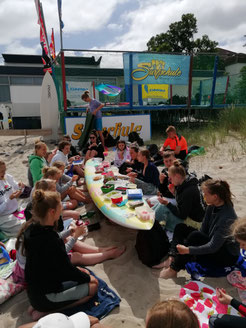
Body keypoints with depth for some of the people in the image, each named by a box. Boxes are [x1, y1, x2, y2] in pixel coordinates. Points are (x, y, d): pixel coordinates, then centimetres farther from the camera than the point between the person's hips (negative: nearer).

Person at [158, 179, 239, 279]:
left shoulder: (227, 216, -29)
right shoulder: (211, 206, -5)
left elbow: (213, 247, -30)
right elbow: (203, 231, -3)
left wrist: (188, 250, -33)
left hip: (228, 256, -8)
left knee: (195, 236, -32)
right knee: (180, 227, -1)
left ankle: (174, 269, -22)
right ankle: (172, 258, -15)